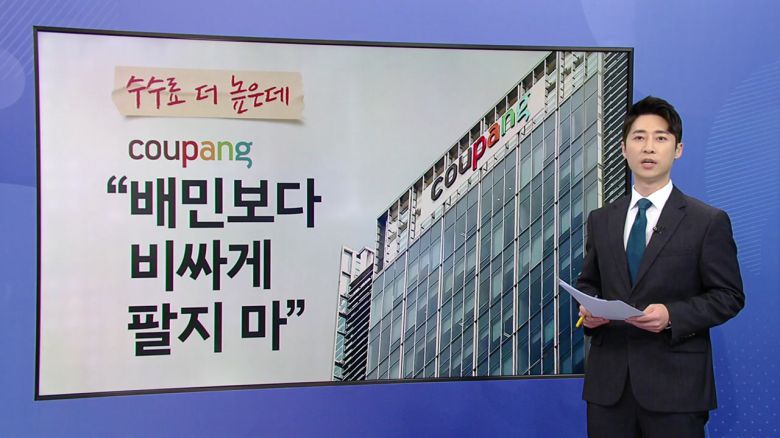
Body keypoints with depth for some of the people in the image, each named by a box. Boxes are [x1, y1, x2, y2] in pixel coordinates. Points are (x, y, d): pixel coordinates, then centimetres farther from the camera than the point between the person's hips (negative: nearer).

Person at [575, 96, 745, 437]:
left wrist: (672, 316, -17)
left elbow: (729, 296, -3)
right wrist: (587, 308, -4)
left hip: (674, 384, -3)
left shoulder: (709, 221, -1)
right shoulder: (600, 220, 11)